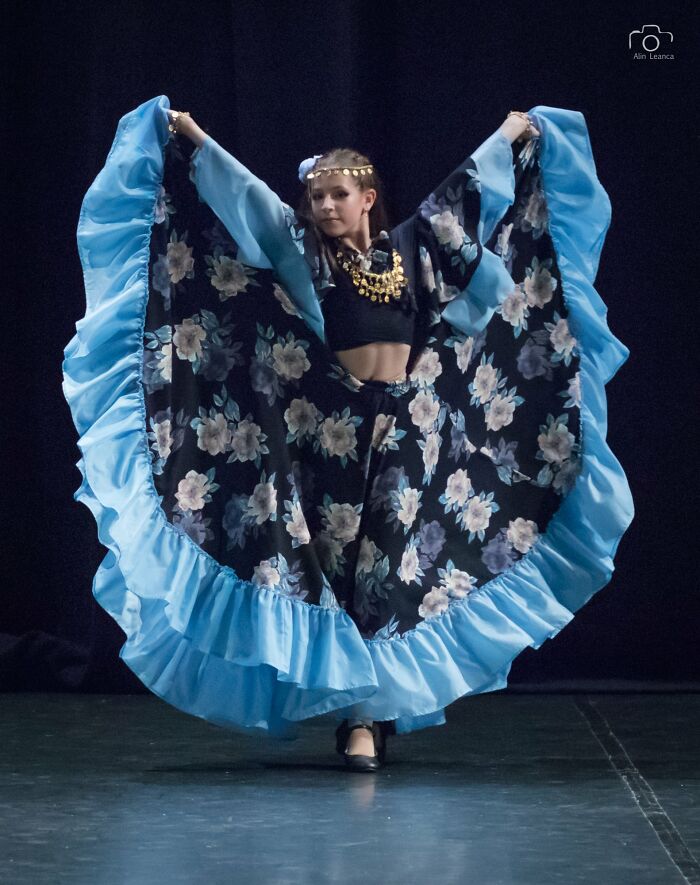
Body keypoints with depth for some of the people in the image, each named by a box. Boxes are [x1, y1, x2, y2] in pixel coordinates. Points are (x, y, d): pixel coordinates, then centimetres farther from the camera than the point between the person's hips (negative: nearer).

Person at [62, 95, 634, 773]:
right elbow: (246, 197, -5)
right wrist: (191, 138, -13)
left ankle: (369, 715, 3)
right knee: (341, 561, -3)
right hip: (336, 426, -2)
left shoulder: (412, 247, 8)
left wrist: (513, 135, 29)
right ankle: (363, 713, 2)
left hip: (410, 424, 2)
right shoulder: (302, 252, 3)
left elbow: (470, 189, 20)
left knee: (395, 568, -1)